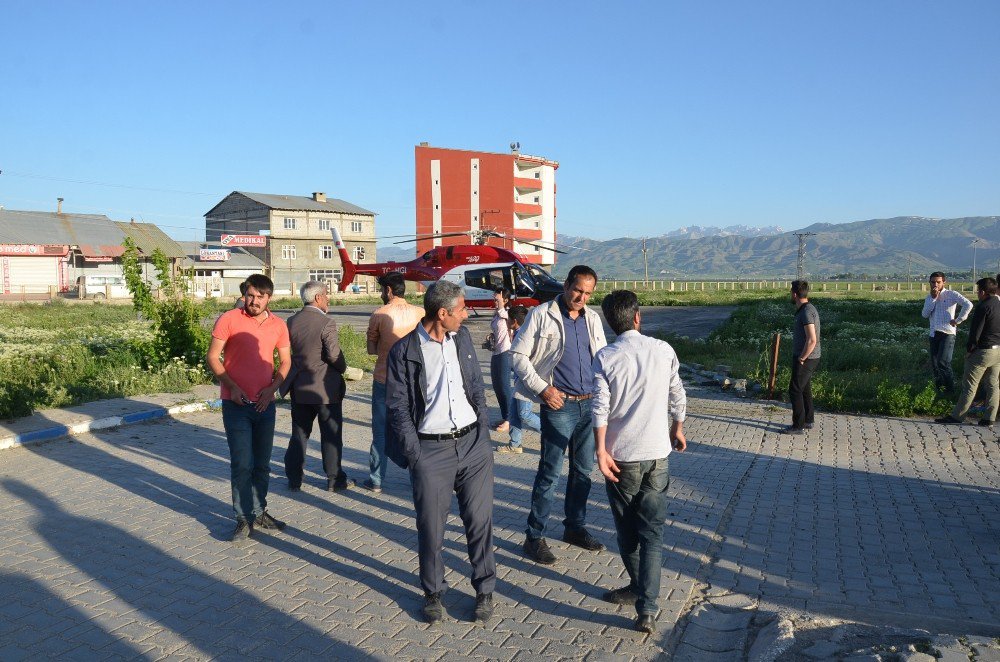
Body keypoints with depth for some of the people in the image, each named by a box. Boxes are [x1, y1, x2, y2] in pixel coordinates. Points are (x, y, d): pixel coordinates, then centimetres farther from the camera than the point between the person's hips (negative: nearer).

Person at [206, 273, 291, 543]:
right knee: (241, 464, -3)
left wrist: (272, 387, -6)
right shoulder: (229, 319, -7)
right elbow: (212, 357, -5)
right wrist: (231, 386, -15)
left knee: (261, 464, 13)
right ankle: (243, 518, 9)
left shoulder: (279, 325, 4)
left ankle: (259, 512, 27)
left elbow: (285, 361, 11)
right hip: (236, 404, -4)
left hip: (265, 404, 4)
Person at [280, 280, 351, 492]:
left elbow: (290, 351, 7)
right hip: (325, 387, -6)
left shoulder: (292, 321, 1)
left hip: (299, 386, 6)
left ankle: (294, 478, 20)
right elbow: (334, 355, -20)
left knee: (299, 433, 15)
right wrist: (342, 368, -2)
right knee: (331, 435, 7)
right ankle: (335, 479, 15)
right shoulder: (326, 323, -17)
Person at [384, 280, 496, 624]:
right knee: (430, 527, 7)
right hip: (430, 449, -3)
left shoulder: (462, 337, 7)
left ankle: (484, 590, 26)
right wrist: (416, 456, -9)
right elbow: (397, 408, -5)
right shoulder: (404, 351, -7)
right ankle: (433, 593, 28)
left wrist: (484, 433, 6)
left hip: (473, 443, 4)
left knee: (479, 520, 8)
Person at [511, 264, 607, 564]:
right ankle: (534, 536, 10)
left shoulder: (592, 319, 10)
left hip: (590, 404, 6)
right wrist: (542, 388, -12)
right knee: (550, 473, -2)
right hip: (559, 405, -6)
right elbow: (518, 354, -6)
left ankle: (575, 527, 30)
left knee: (583, 471, 14)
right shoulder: (541, 315, -6)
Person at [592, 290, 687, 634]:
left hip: (621, 455, -1)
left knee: (626, 528, 17)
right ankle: (646, 608, -2)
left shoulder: (605, 357, -8)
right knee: (652, 532, 5)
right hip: (657, 453, 2)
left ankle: (639, 586, 33)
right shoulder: (664, 350, -2)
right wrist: (678, 429, 23)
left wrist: (601, 451, -10)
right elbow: (678, 396, 7)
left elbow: (600, 408, -14)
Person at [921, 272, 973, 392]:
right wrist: (933, 298, -6)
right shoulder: (929, 298, 14)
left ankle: (950, 389, -4)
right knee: (934, 365, 9)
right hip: (934, 334, 6)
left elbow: (968, 305, -15)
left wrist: (958, 320, -12)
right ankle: (939, 389, 23)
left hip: (947, 333, -6)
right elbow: (924, 315, 0)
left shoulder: (951, 294, -3)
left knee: (943, 362, -18)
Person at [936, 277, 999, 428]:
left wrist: (969, 349, -6)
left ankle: (957, 416, 1)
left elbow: (975, 332, -17)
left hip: (983, 351, -8)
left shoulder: (983, 307, -16)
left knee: (970, 385, -3)